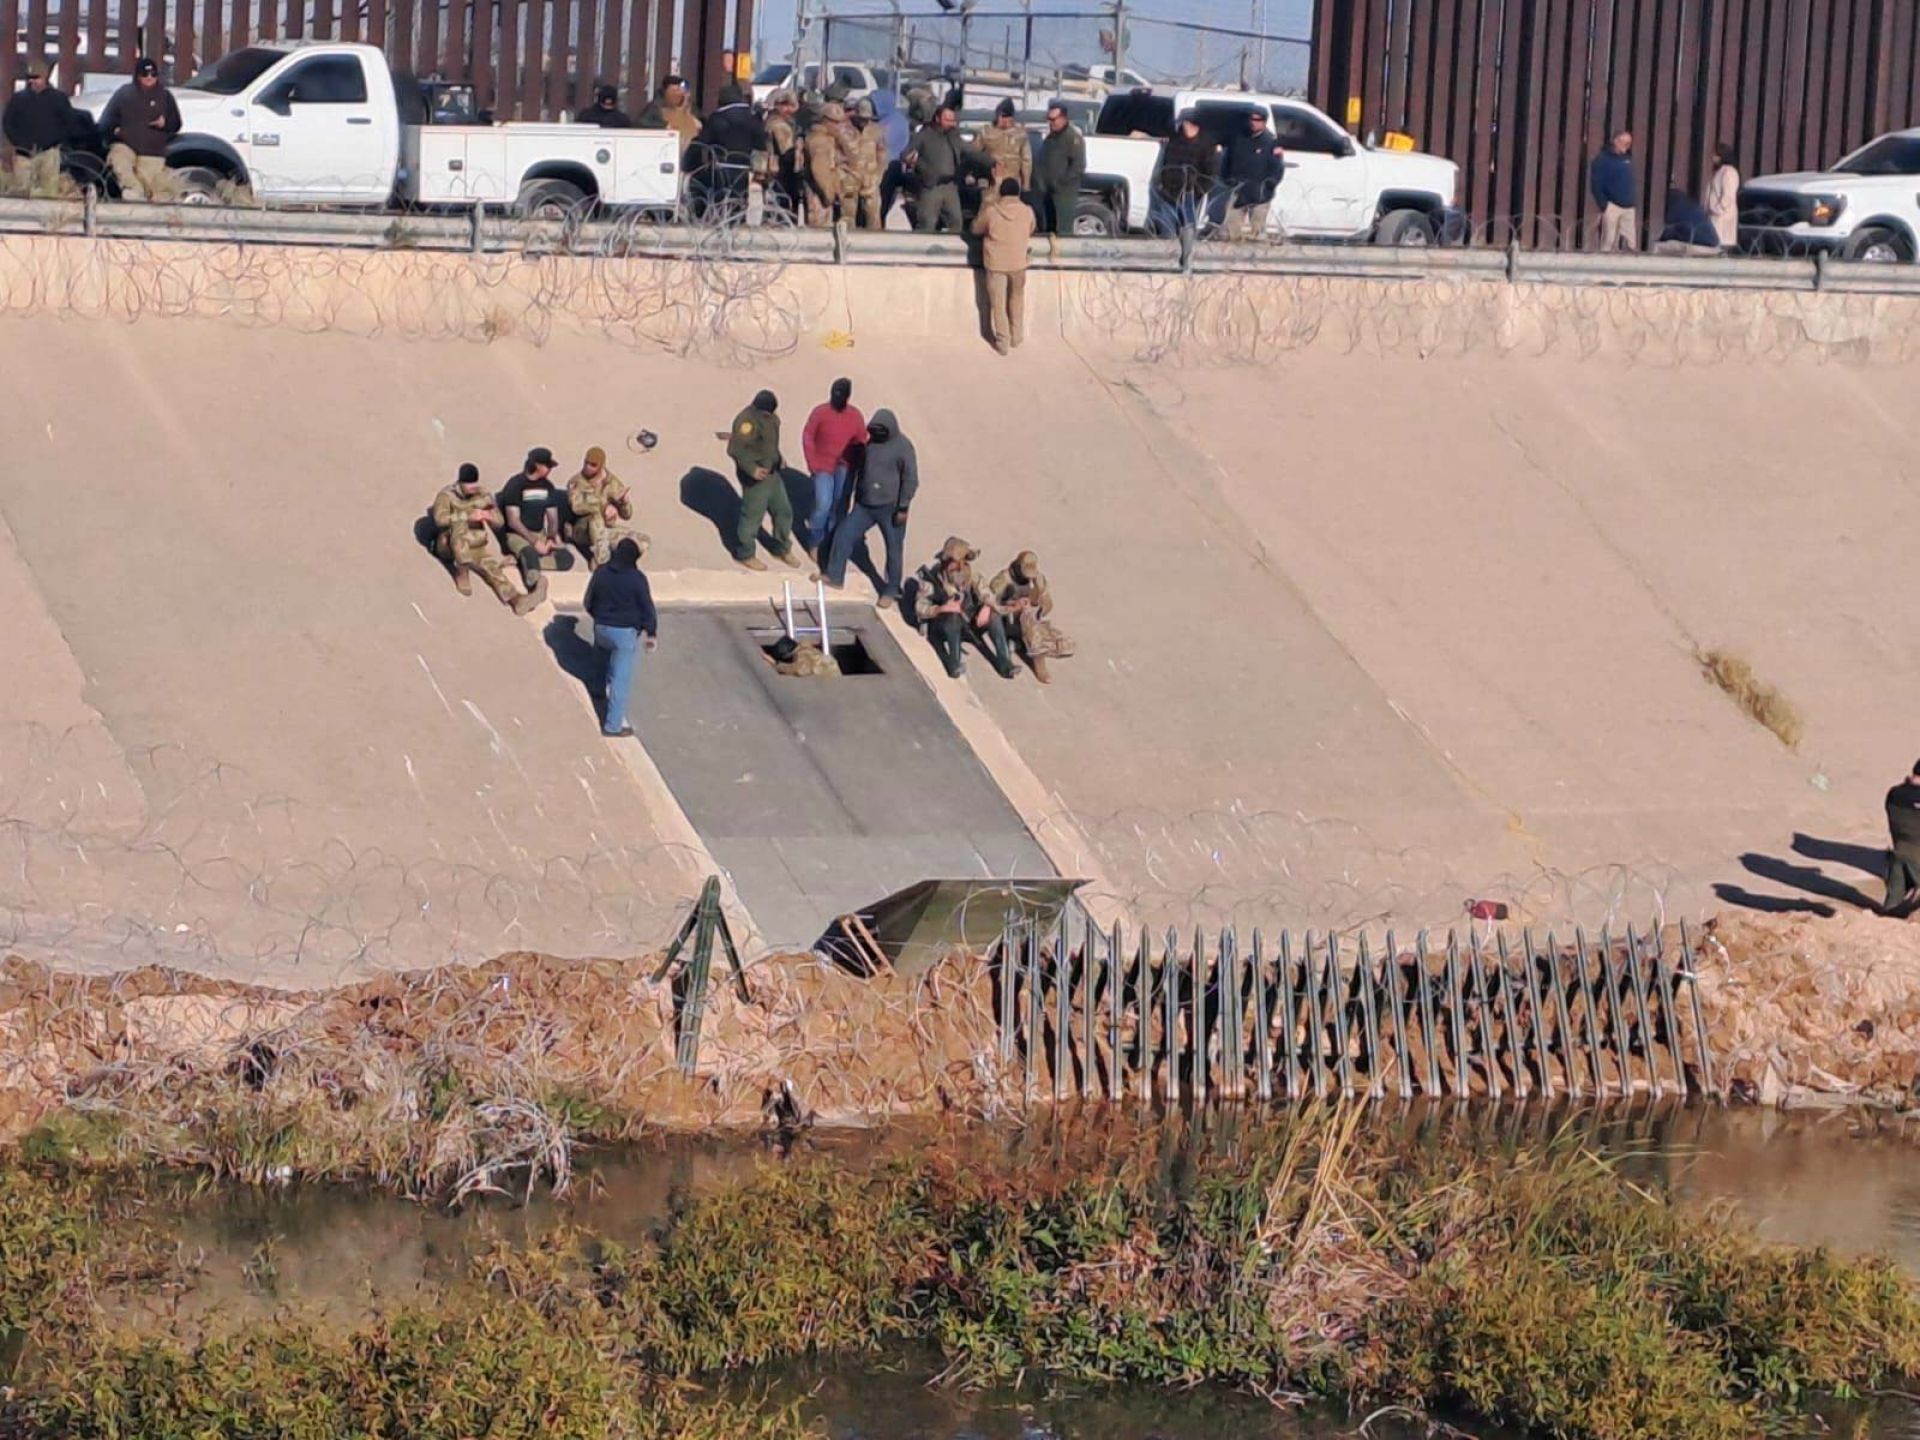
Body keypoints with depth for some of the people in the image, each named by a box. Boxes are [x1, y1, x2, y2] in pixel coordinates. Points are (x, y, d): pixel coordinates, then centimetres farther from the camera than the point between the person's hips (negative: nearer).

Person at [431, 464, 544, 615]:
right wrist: (469, 516, -36)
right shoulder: (446, 496, -8)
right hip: (449, 545, -4)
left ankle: (515, 598, -45)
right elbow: (440, 518, -27)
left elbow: (499, 522, 6)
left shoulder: (483, 495, 6)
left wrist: (489, 517, -18)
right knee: (459, 524, -36)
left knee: (489, 562, -26)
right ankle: (462, 573, -32)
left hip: (474, 546, 4)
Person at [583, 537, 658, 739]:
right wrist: (652, 633, 3)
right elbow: (647, 608, -11)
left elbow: (588, 603, 6)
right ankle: (613, 725, 4)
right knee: (622, 679, 2)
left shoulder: (600, 573, -4)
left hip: (602, 629, 5)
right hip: (626, 632, -5)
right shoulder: (637, 578, -17)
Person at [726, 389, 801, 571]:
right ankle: (746, 555, 19)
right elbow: (735, 449, -27)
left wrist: (778, 459, 12)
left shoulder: (769, 417, 3)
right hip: (756, 477, -9)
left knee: (783, 510, 17)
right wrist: (751, 469, -28)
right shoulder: (747, 420, -25)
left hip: (773, 472, 9)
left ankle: (782, 549, 34)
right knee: (752, 515, 3)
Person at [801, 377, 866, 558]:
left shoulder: (855, 416, -2)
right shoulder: (820, 412, -9)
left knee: (839, 508, 6)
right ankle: (814, 542, 6)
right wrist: (812, 463, -8)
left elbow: (861, 442, 6)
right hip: (823, 467, -3)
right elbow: (807, 437, -3)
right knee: (823, 505, -13)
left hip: (844, 469, 3)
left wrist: (856, 464, -6)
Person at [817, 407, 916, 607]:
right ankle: (834, 576, 18)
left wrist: (903, 508, -17)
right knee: (844, 533, 5)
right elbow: (857, 468, 16)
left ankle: (891, 591, 15)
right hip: (864, 504, 6)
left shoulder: (903, 447, -14)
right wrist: (855, 498, 17)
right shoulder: (868, 442, 4)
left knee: (894, 548, 3)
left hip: (890, 507, -6)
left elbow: (911, 479, -15)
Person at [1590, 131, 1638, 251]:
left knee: (1631, 244, 1)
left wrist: (1635, 202, 10)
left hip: (1629, 207, 6)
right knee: (1608, 243, -7)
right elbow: (1595, 184, -9)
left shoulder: (1627, 159, 16)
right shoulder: (1603, 159, -4)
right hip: (1612, 206, -6)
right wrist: (1604, 205, -14)